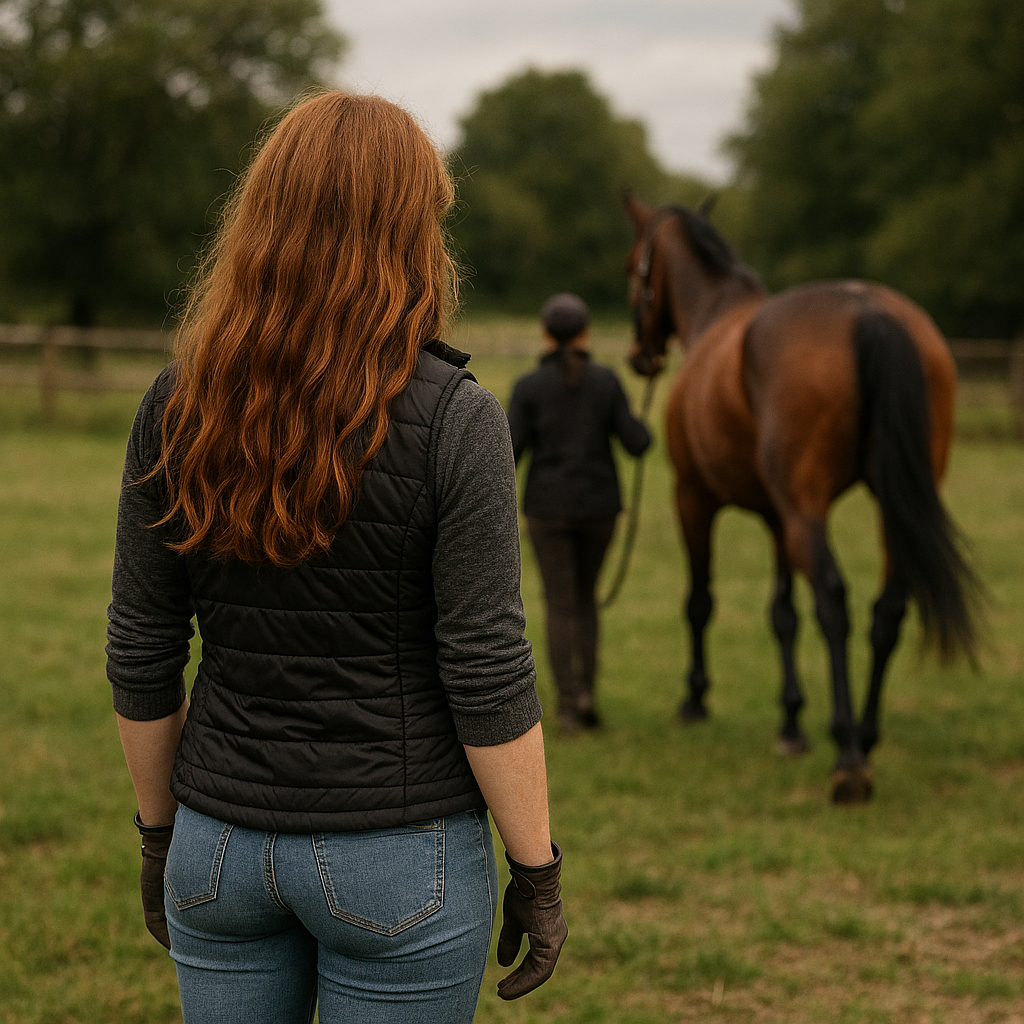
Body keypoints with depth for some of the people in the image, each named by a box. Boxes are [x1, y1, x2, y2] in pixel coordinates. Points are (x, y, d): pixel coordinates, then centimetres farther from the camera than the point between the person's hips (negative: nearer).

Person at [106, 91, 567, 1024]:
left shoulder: (175, 408, -4)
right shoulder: (455, 421, -15)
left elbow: (140, 660, 2)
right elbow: (487, 675, -14)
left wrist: (160, 830, 15)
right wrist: (537, 873, -4)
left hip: (220, 844, 4)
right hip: (400, 858, -4)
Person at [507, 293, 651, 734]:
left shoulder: (528, 387, -8)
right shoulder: (606, 381, -4)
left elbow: (509, 451, -11)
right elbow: (635, 443, -5)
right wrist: (639, 426, 17)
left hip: (548, 507, -2)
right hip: (600, 506, 2)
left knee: (560, 604, 5)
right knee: (585, 596, 18)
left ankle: (569, 699, -4)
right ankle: (586, 689, 10)